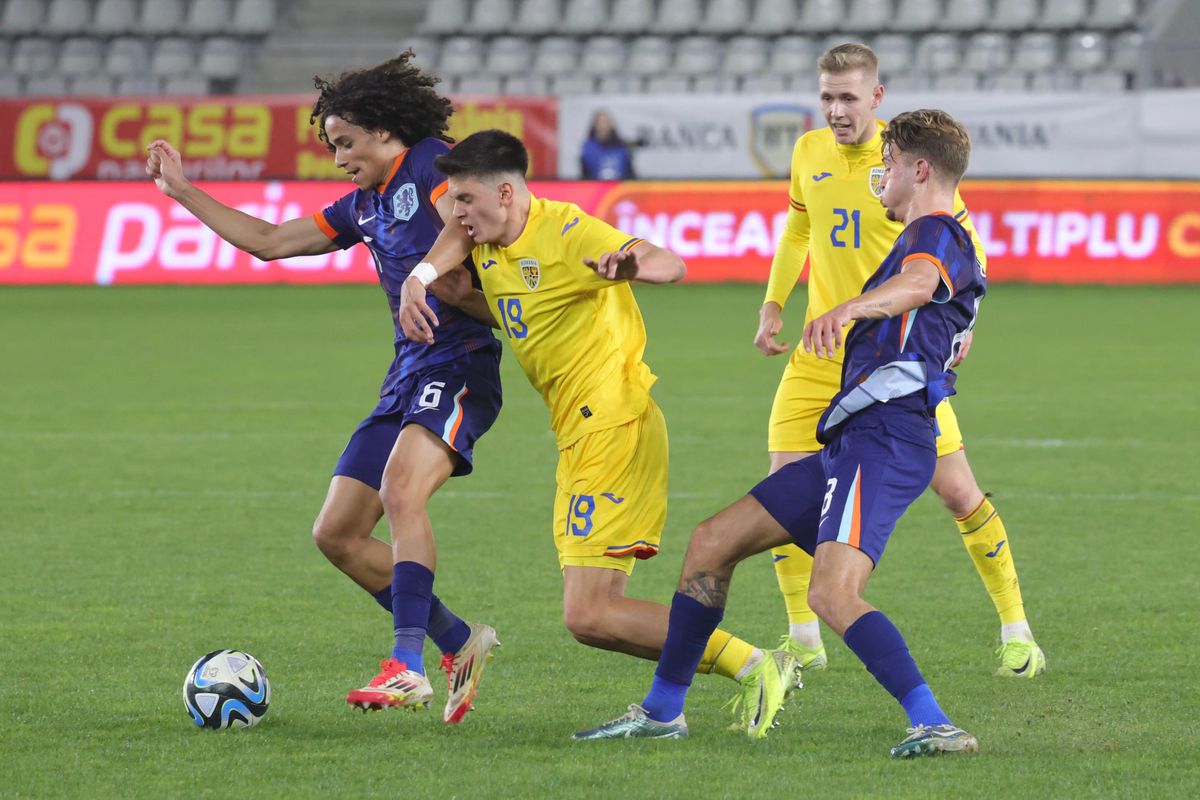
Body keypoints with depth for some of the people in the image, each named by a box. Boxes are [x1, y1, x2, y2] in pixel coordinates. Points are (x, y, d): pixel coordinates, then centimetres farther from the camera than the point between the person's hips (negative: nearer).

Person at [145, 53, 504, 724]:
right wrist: (183, 192, 27)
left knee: (401, 490, -31)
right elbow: (270, 240, 26)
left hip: (460, 361, -10)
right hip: (409, 370, 10)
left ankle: (409, 668, -36)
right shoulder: (364, 205, 21)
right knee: (338, 534, 5)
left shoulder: (433, 166, -2)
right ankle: (459, 643, 14)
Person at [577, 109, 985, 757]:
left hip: (883, 438, -11)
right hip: (850, 442, 11)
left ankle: (936, 726, -30)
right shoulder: (927, 241, 25)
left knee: (833, 593, -29)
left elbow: (917, 284, -32)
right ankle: (661, 711, 21)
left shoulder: (936, 234, -7)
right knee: (711, 543, 13)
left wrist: (850, 308, -52)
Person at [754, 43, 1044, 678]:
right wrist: (773, 306, 11)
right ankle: (803, 640, 8)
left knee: (957, 491, -4)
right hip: (823, 352, 4)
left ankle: (1016, 630, 12)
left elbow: (966, 246, -3)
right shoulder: (809, 153, 4)